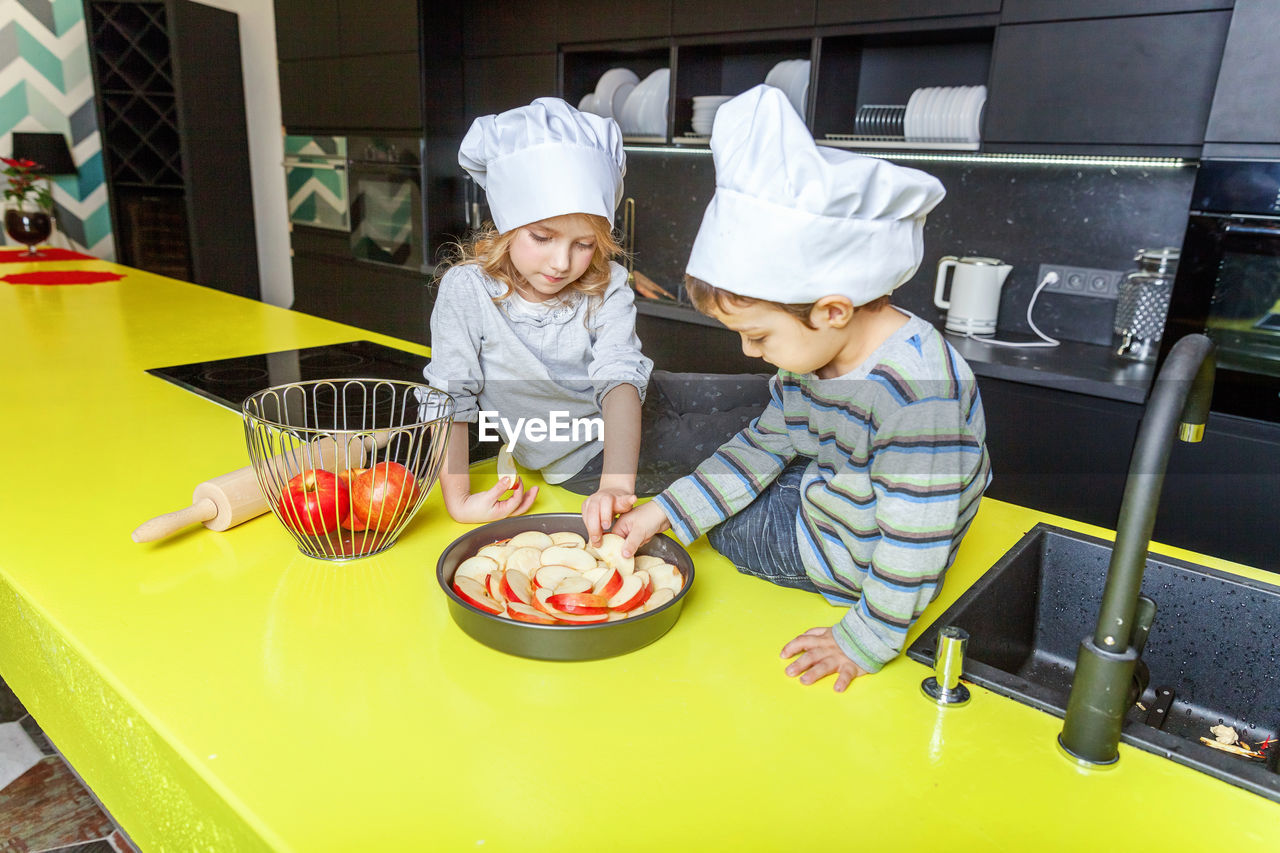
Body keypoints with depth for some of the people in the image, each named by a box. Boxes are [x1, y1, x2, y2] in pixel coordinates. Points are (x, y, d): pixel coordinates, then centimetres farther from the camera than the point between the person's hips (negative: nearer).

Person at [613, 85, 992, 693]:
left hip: (850, 553, -8)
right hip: (826, 493, 8)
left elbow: (917, 536, -30)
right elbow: (765, 445, 2)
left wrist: (866, 641, -21)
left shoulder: (917, 390, -36)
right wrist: (663, 512, 0)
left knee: (719, 521, -1)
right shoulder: (809, 352, -8)